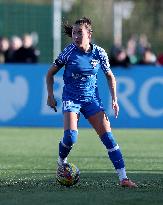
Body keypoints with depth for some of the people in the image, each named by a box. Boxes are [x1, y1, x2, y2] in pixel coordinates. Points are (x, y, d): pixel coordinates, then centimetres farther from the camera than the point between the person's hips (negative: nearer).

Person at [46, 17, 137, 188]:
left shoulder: (99, 53, -4)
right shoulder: (69, 52, -9)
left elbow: (110, 76, 10)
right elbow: (51, 73, 3)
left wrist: (114, 99, 1)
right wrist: (50, 95, -6)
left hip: (92, 99, 2)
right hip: (71, 98, -2)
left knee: (108, 136, -8)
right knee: (70, 136, -21)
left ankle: (123, 177, -8)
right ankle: (61, 162, 11)